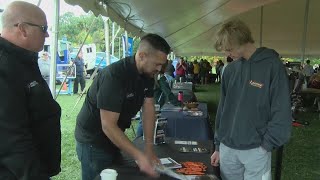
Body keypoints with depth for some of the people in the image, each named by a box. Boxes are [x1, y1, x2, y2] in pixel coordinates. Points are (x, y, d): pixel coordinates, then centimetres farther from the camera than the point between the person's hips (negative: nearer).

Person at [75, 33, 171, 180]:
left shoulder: (147, 74, -5)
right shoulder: (114, 76, -31)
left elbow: (148, 109, -5)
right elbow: (108, 126, -33)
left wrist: (149, 149, -10)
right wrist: (139, 156, -36)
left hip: (114, 138, 8)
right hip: (93, 142, -7)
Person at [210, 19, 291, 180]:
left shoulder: (272, 65, -9)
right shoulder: (230, 70, 5)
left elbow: (282, 113, -10)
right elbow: (223, 108, 9)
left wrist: (266, 145, -11)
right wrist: (218, 145, 10)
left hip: (256, 150, -4)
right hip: (227, 148, 4)